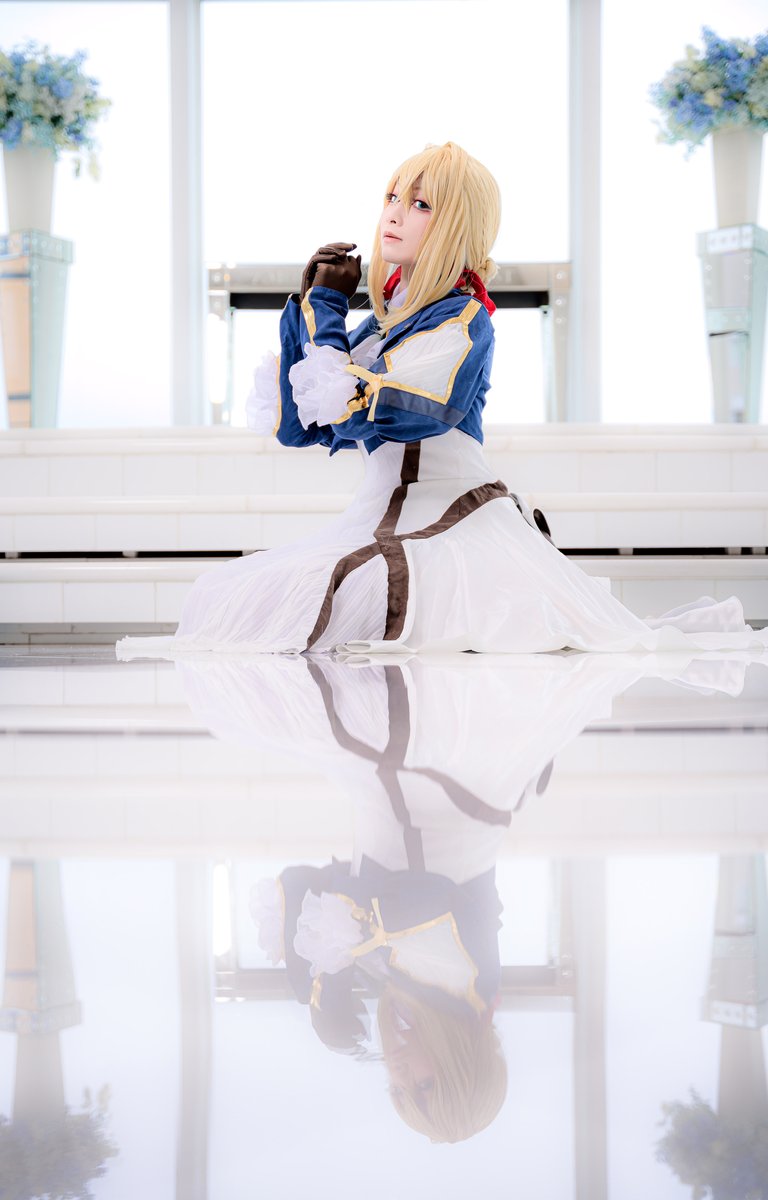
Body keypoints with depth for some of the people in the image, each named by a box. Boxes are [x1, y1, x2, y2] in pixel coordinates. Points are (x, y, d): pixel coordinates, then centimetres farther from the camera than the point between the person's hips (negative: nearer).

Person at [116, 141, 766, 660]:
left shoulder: (461, 324, -10)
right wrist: (306, 306, 4)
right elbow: (291, 425, 10)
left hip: (456, 524, -8)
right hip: (383, 520, 8)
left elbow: (339, 409, -20)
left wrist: (327, 309, -6)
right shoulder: (383, 320, 15)